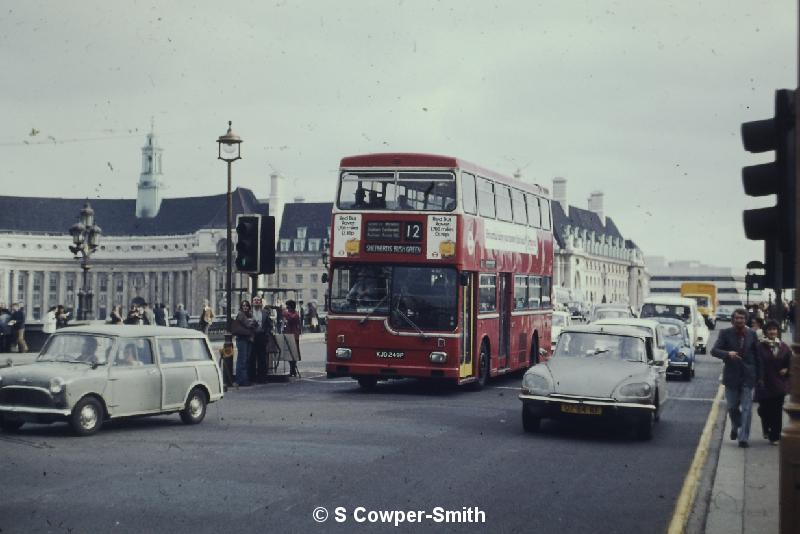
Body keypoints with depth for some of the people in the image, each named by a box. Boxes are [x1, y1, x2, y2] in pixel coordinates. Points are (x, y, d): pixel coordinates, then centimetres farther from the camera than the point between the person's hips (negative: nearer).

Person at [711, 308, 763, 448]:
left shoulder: (752, 334, 2)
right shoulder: (725, 333, -2)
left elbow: (757, 356, 7)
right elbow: (714, 351, -9)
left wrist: (758, 376, 4)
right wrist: (728, 354, -28)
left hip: (748, 376, 0)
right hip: (731, 376, 0)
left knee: (746, 408, -4)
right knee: (732, 406, 9)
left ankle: (743, 438, -2)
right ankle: (735, 426, 38)